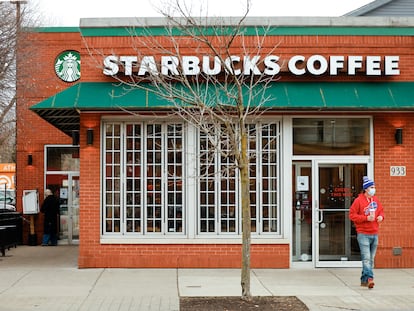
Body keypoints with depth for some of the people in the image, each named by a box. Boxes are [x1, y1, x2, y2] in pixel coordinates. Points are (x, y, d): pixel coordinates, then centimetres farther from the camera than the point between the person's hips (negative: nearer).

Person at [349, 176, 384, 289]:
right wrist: (366, 218, -17)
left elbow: (381, 210, 23)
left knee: (371, 259, 10)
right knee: (366, 258, -14)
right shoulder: (358, 200, -9)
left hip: (374, 234, 7)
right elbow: (352, 215, -10)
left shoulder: (376, 200, 10)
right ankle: (370, 278, -20)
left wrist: (381, 216, 0)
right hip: (363, 234, -7)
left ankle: (364, 280, 18)